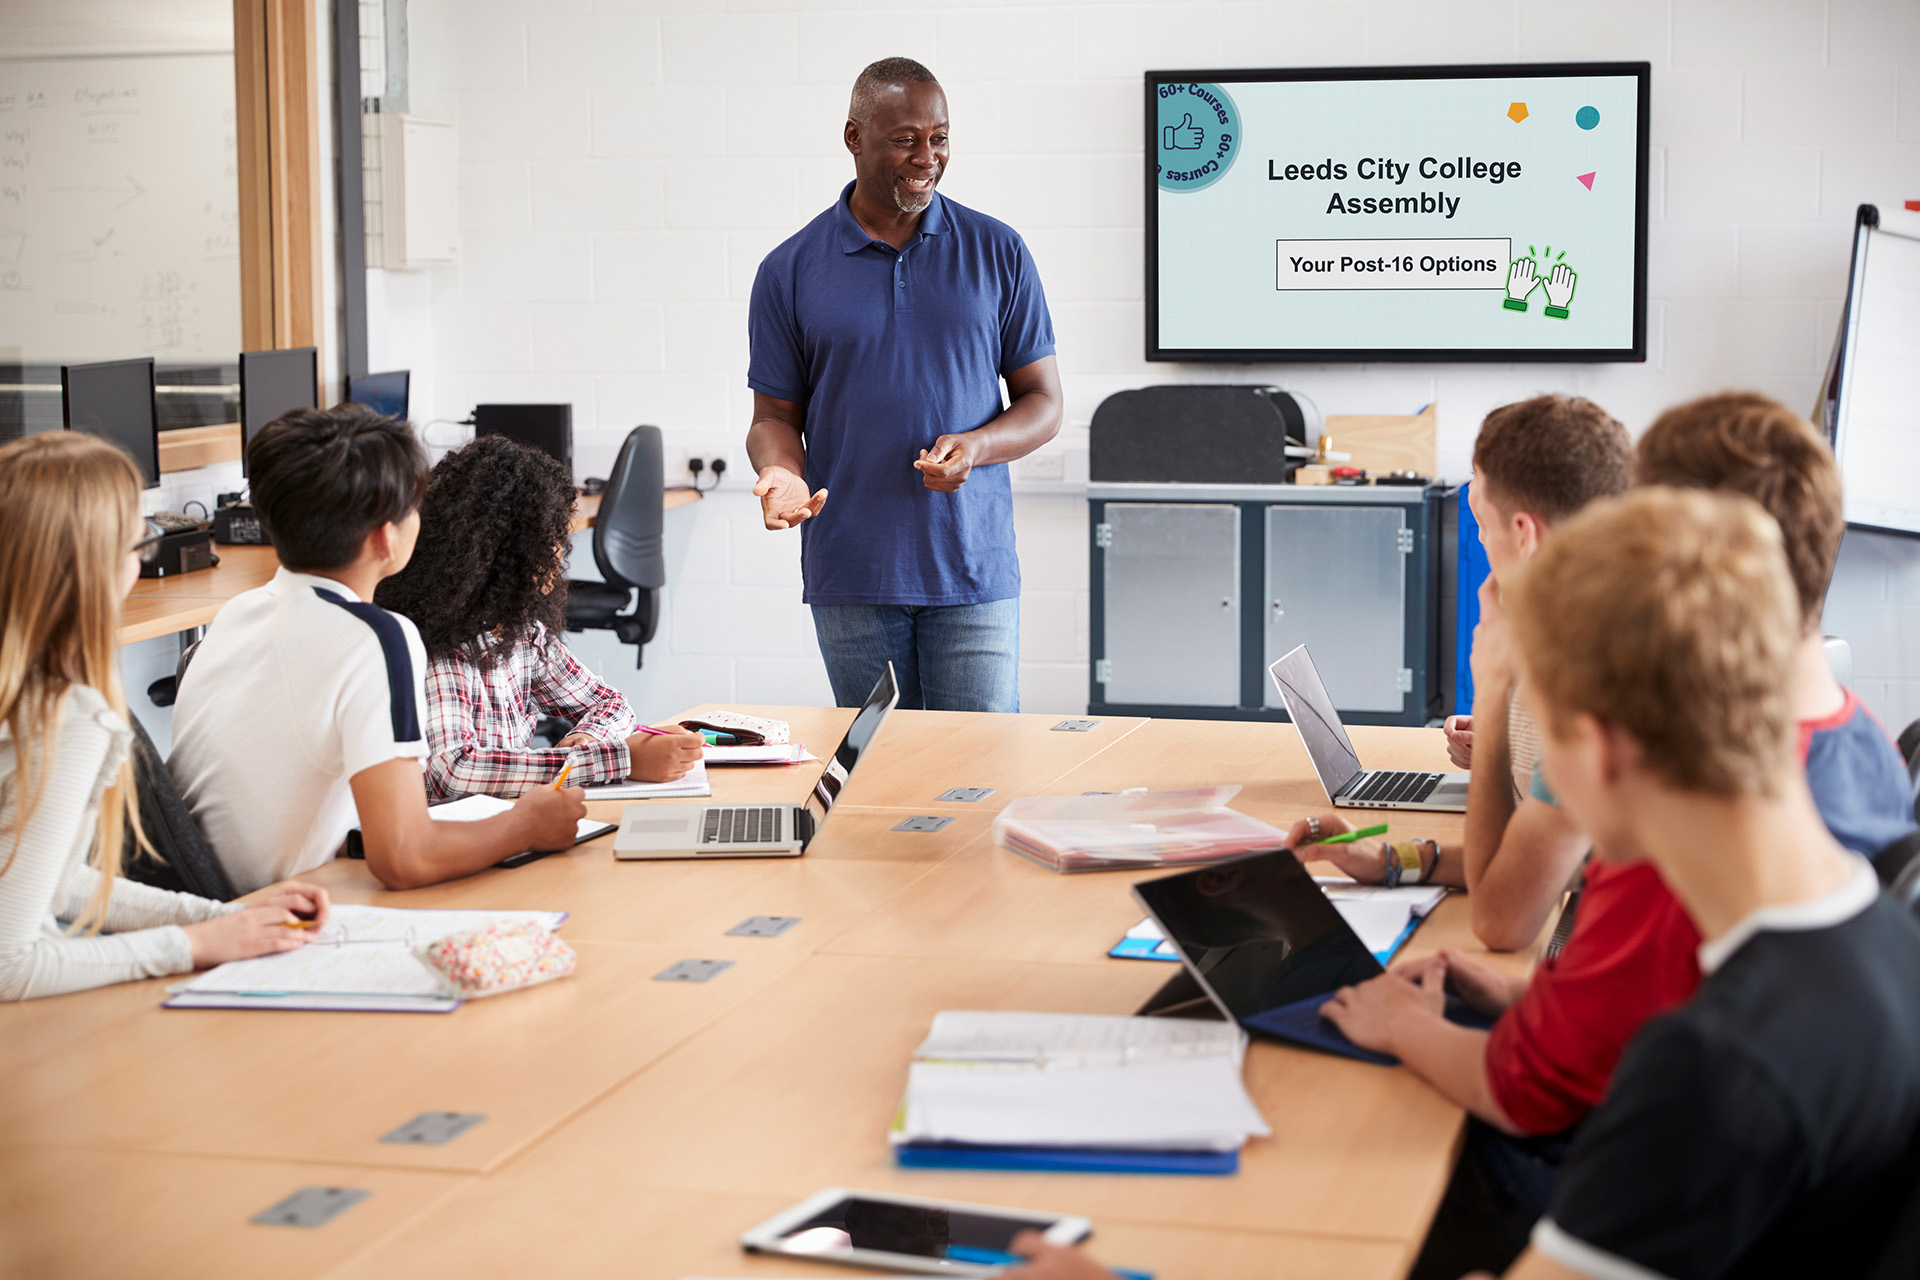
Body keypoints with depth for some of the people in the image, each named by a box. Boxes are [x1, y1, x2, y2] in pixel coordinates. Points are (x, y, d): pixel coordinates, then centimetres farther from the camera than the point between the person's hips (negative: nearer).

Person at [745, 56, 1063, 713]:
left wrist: (976, 445, -13)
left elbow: (1043, 401, 7)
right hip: (850, 577, 0)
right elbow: (775, 416, 8)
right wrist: (781, 474, -14)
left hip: (974, 567, 0)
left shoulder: (997, 253, 5)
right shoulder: (790, 271, 4)